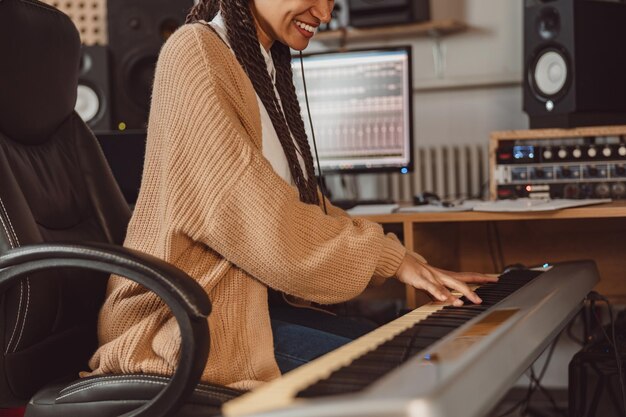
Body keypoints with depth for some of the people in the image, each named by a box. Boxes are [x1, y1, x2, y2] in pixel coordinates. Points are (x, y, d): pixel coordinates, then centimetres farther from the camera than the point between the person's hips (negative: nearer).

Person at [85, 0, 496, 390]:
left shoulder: (266, 68, 16)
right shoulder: (196, 53, -14)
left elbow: (304, 203, 17)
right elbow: (261, 225, -23)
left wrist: (411, 263, 7)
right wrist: (389, 256, -11)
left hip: (244, 314, 9)